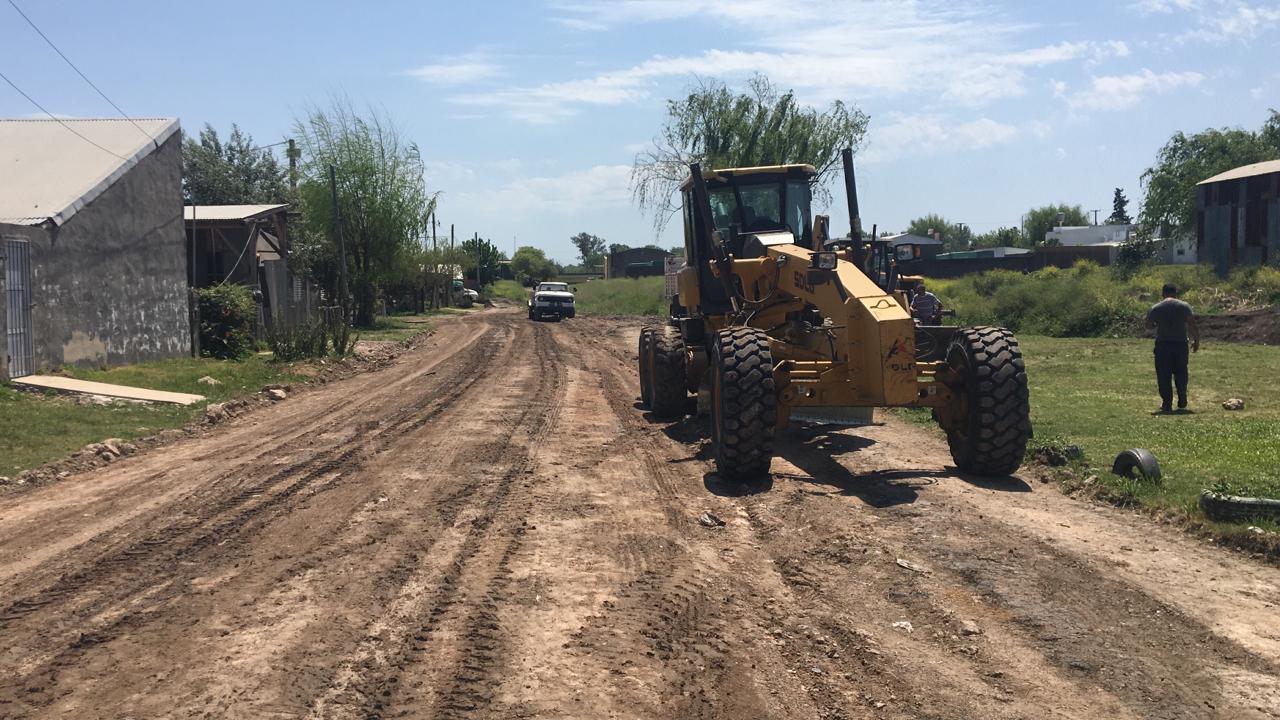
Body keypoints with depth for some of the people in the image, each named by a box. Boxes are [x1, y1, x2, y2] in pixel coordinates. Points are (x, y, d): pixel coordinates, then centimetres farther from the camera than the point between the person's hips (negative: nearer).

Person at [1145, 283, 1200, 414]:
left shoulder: (1155, 308, 0)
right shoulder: (1185, 306, 0)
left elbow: (1148, 326, 8)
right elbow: (1194, 326, -4)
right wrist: (1196, 341, 6)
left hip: (1162, 345, -1)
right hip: (1181, 344, 1)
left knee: (1164, 376, 3)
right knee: (1181, 375, 14)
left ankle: (1167, 405, -1)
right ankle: (1182, 404, 16)